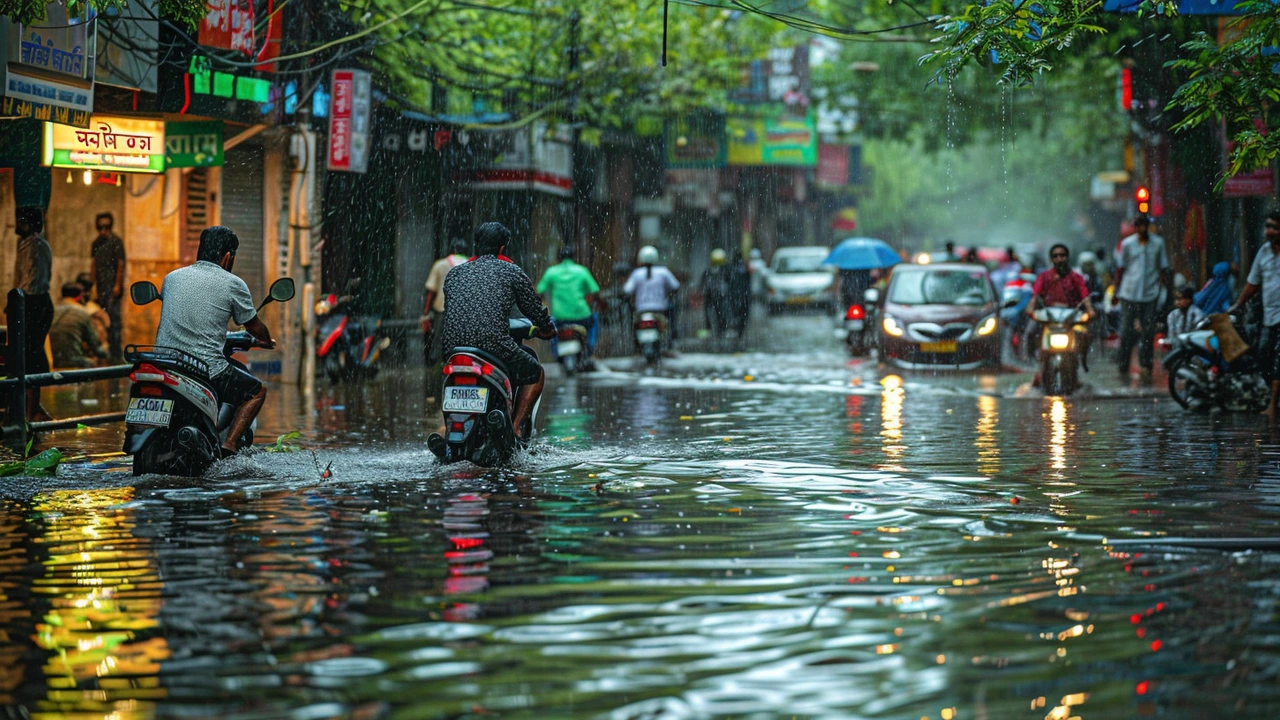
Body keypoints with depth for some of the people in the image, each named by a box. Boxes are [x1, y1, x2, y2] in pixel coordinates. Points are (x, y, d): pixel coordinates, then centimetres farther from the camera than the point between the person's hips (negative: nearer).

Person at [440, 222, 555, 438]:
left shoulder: (454, 273, 20)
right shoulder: (511, 271, 8)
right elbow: (535, 309, 11)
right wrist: (547, 329, 34)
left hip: (453, 347, 4)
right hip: (495, 345, -4)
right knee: (535, 373, 23)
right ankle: (514, 428, 7)